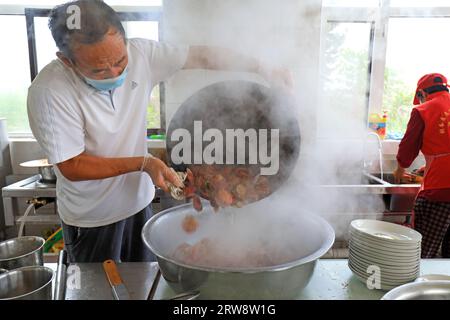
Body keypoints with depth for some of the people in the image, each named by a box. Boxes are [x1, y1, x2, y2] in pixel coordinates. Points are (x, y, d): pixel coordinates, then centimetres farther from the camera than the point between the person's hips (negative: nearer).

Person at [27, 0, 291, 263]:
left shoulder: (140, 54, -15)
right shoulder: (49, 92, -24)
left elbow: (201, 56, -7)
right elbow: (71, 167, -20)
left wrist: (263, 70, -8)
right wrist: (143, 163, -26)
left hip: (139, 201, 4)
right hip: (91, 219, -3)